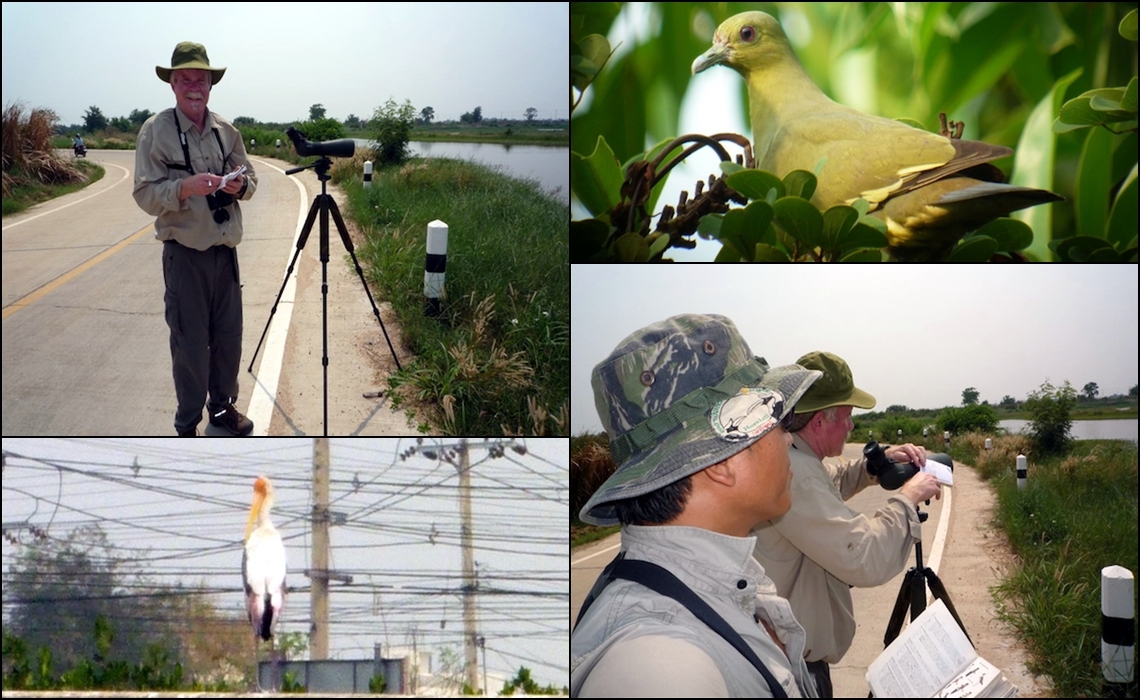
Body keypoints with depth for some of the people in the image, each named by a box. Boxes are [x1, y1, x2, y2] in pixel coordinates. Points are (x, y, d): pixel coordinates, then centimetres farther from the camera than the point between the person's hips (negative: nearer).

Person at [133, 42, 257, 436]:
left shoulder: (226, 131, 7)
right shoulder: (156, 131, -8)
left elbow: (251, 178, 12)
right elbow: (145, 195, -13)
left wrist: (240, 185, -11)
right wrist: (186, 186, -29)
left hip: (225, 250, 5)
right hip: (184, 253, -5)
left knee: (229, 336, 13)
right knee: (190, 343, 0)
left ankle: (223, 406, 31)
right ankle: (187, 425, 13)